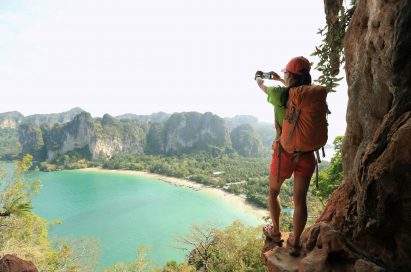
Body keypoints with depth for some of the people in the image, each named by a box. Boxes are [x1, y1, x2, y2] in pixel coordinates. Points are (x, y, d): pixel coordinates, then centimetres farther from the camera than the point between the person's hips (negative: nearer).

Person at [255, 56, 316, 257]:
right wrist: (279, 79, 39)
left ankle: (275, 233, 32)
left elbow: (262, 86, 10)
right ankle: (295, 243, 25)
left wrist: (258, 77, 34)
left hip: (285, 152, -3)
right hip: (307, 154, 4)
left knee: (273, 192, 21)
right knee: (300, 199, 11)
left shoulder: (280, 94, -13)